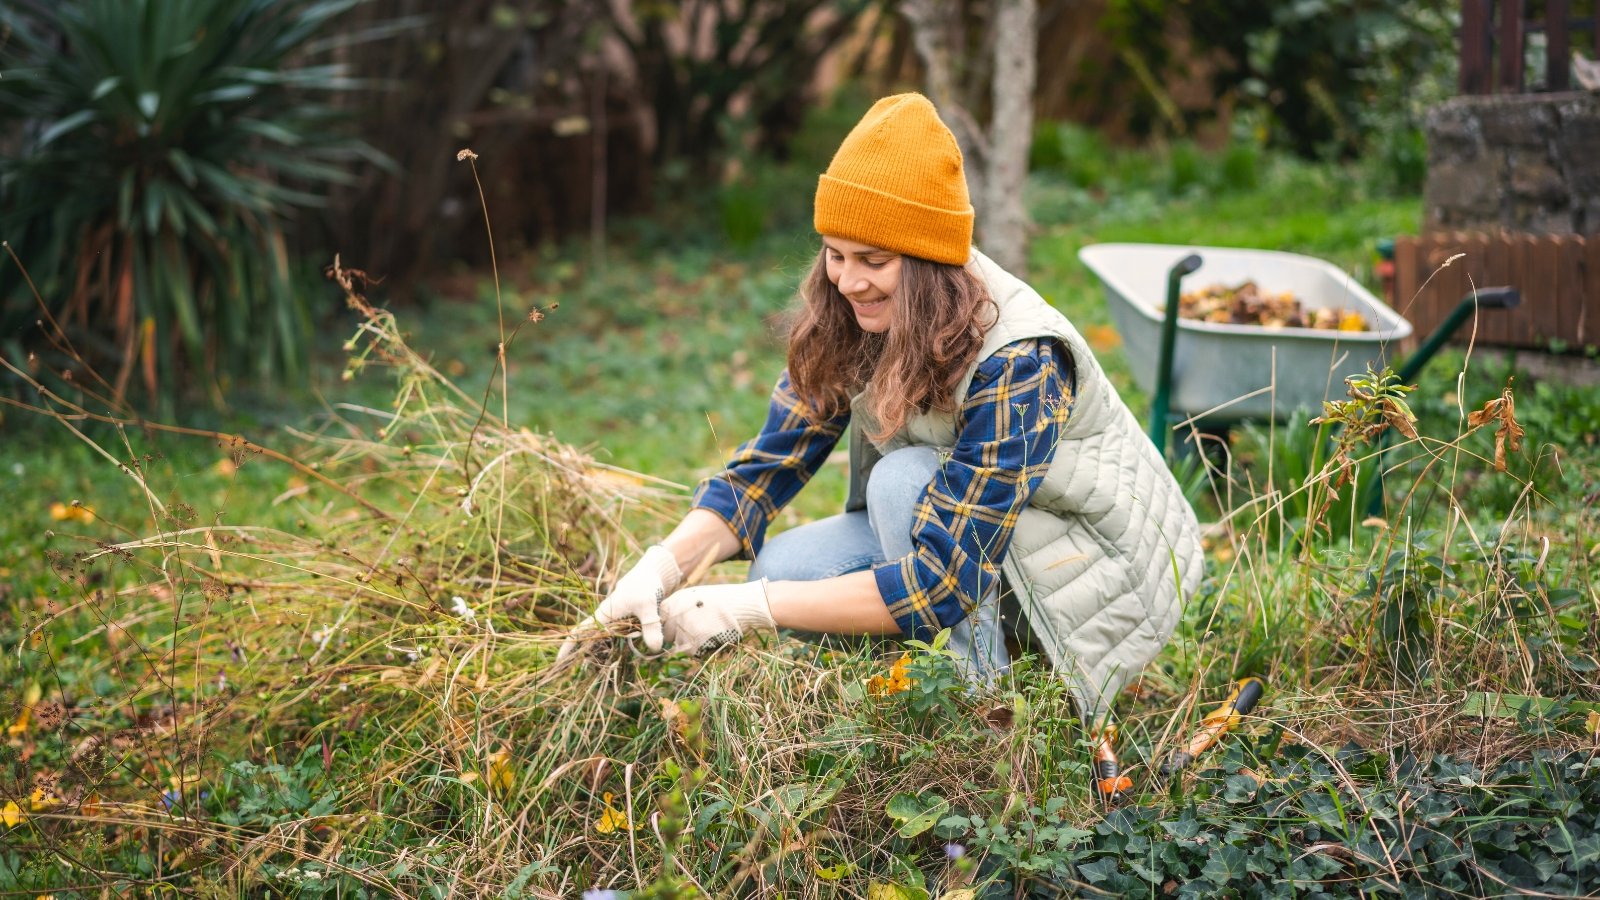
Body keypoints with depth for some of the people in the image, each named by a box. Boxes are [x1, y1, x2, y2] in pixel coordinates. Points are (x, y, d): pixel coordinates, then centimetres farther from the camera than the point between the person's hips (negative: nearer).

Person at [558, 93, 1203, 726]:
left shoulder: (1017, 363, -32)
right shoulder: (849, 329, -11)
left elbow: (941, 583, -34)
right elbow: (764, 469, -8)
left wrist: (746, 609, -35)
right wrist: (660, 568, -27)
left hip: (1109, 565, -7)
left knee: (903, 479, -29)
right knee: (782, 564, -14)